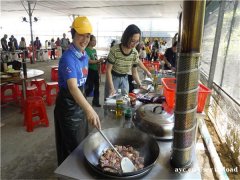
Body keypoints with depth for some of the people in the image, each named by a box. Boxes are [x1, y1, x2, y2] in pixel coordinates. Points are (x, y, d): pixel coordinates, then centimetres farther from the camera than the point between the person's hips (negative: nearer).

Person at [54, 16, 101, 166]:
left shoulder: (85, 56, 2)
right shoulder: (68, 58, -25)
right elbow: (72, 87, -40)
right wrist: (89, 110, -54)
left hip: (79, 101, 9)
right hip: (68, 104, -9)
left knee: (82, 141, 25)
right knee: (72, 146, 8)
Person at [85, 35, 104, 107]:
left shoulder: (94, 50, 14)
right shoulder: (87, 50, -10)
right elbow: (89, 61, -20)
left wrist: (99, 61, 1)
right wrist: (98, 61, -22)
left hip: (95, 70, 8)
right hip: (90, 71, -8)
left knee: (97, 86, 10)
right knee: (90, 87, -4)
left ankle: (95, 102, 22)